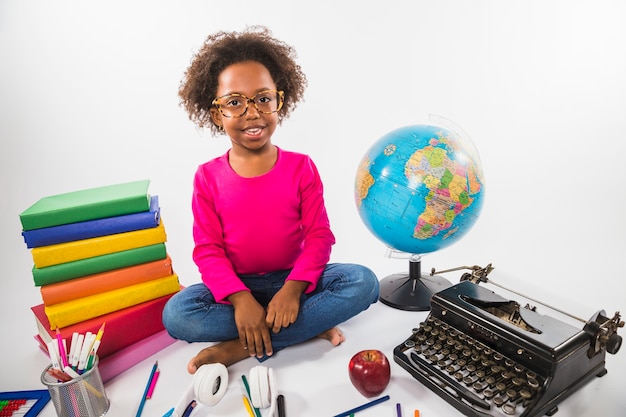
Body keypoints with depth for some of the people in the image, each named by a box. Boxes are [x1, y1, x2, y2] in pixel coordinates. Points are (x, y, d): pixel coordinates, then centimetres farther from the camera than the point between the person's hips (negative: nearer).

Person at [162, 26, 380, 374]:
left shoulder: (301, 167, -6)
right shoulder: (208, 177, -5)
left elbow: (319, 236, -9)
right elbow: (208, 249, -7)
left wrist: (293, 289, -24)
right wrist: (240, 299, -23)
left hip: (292, 279, 0)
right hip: (235, 285, 1)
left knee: (364, 282, -24)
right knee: (176, 313, -27)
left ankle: (240, 348, -21)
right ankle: (310, 326, -18)